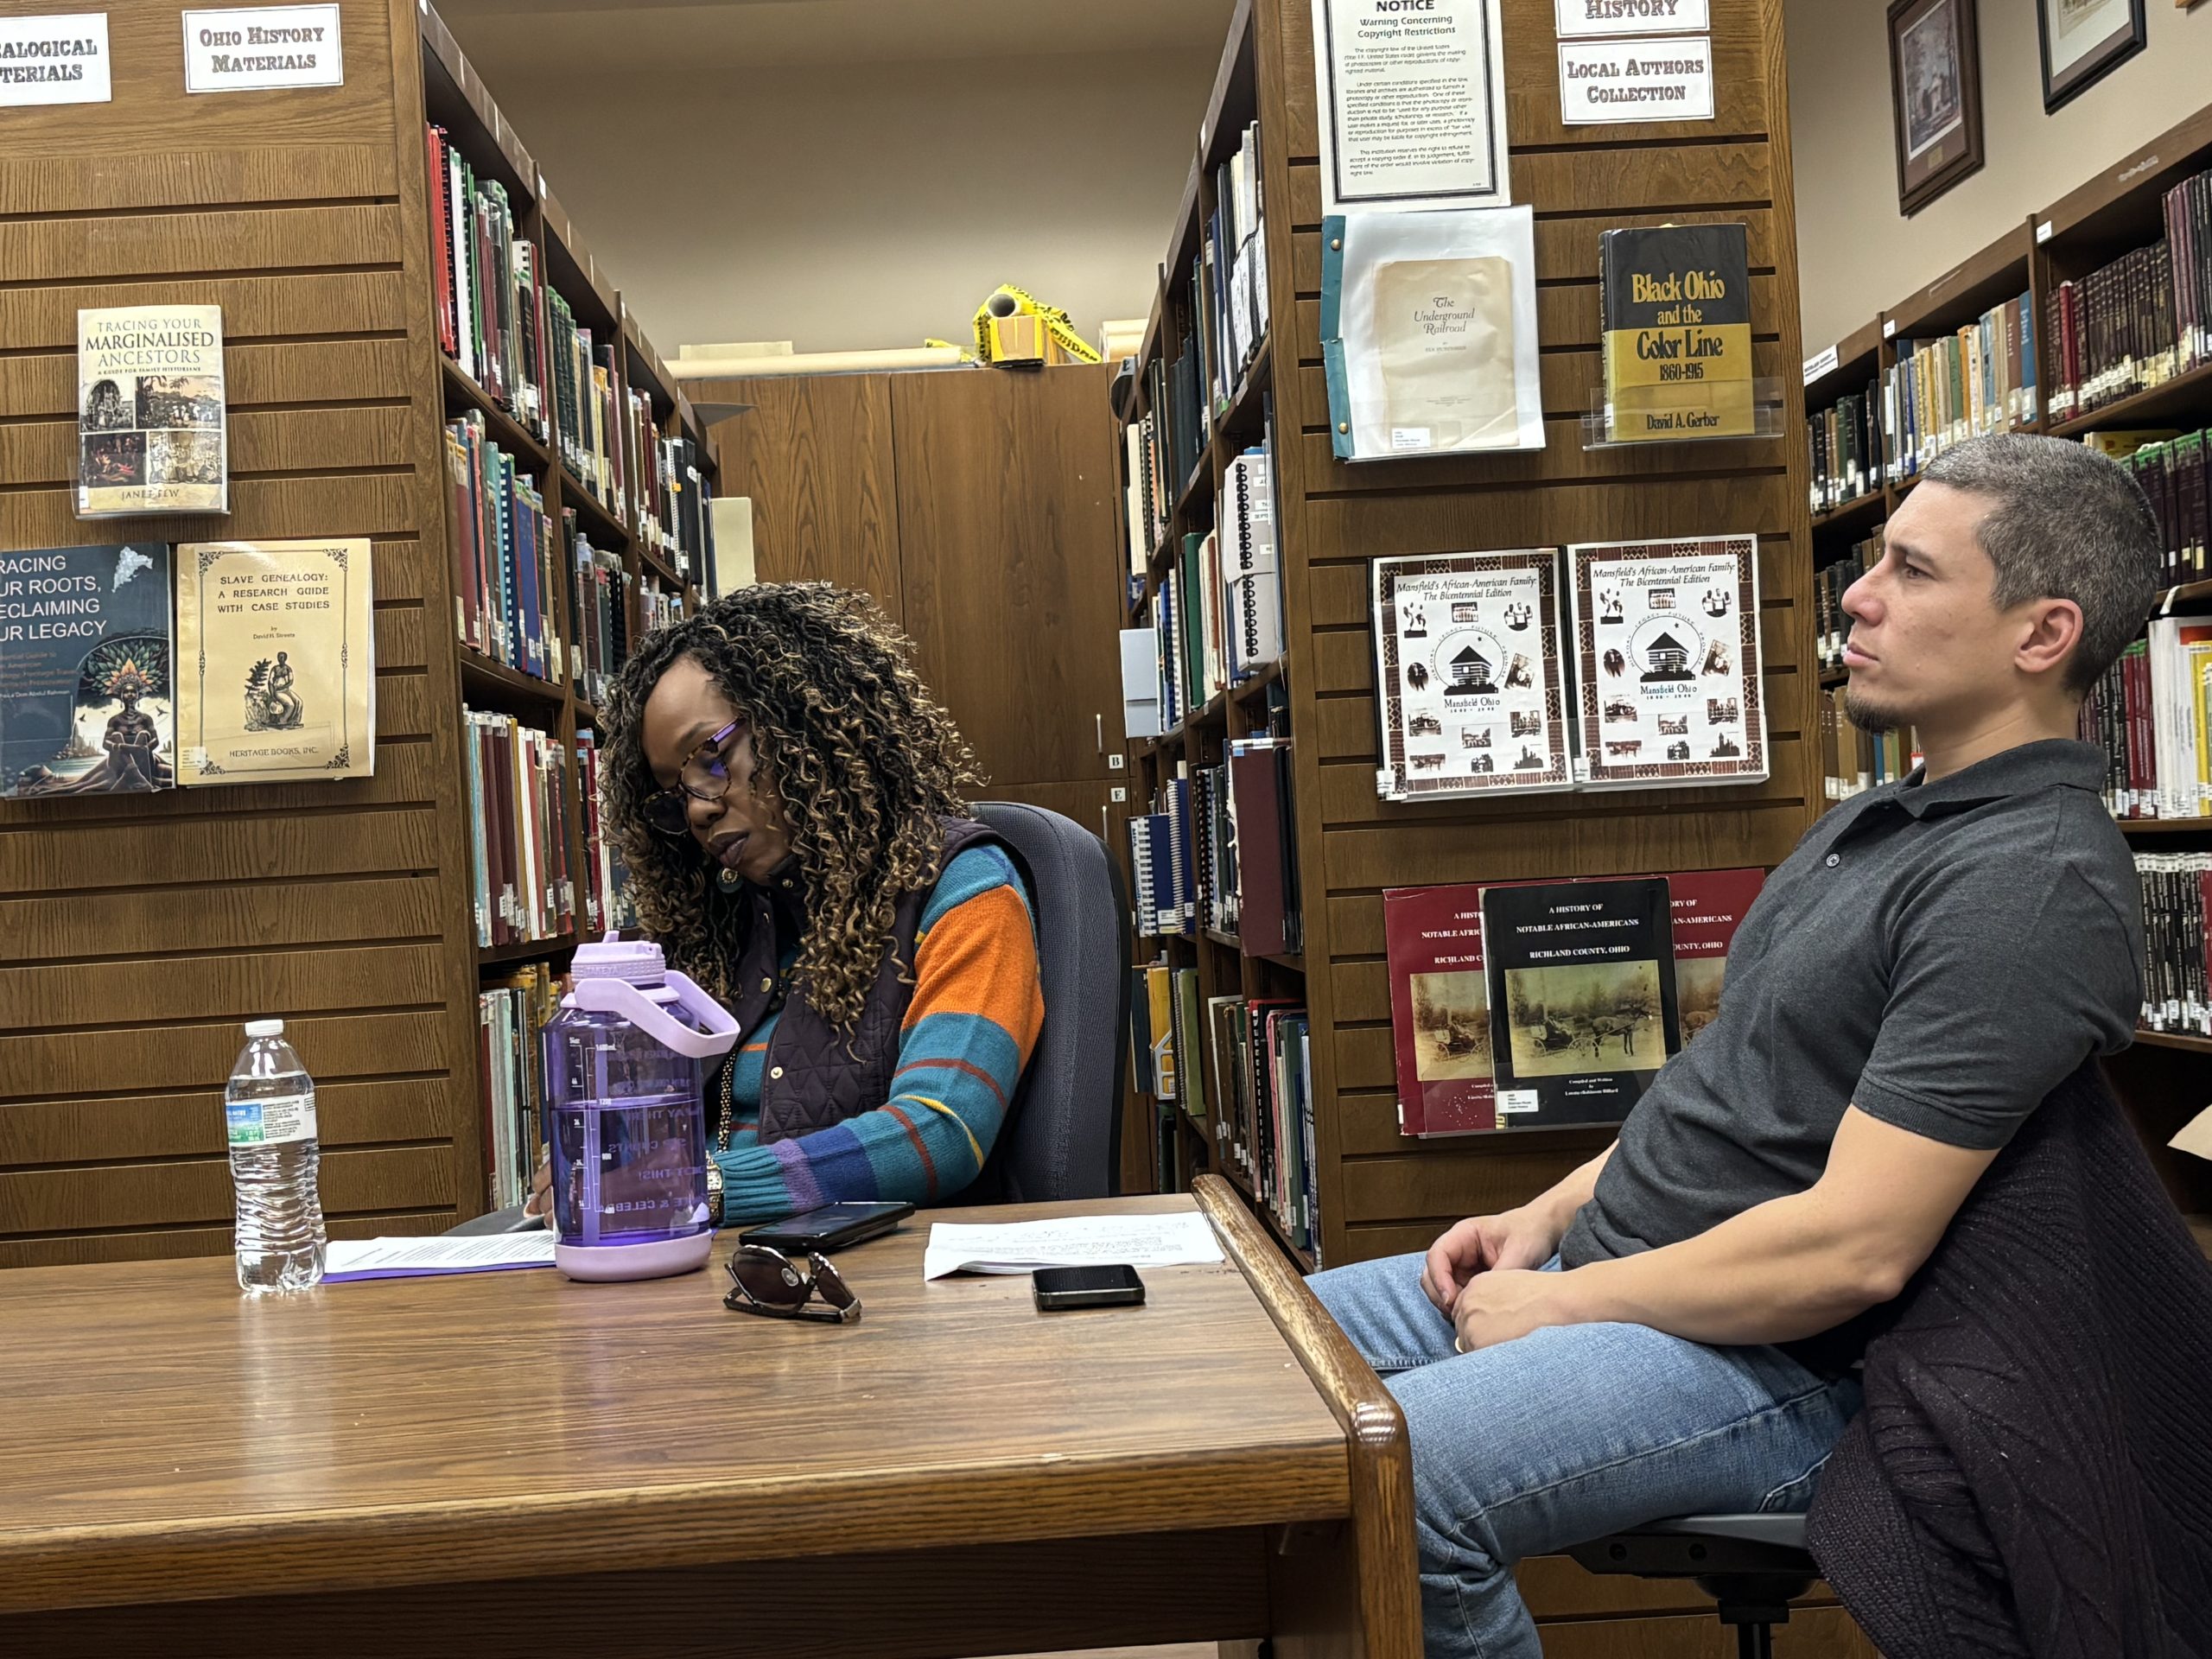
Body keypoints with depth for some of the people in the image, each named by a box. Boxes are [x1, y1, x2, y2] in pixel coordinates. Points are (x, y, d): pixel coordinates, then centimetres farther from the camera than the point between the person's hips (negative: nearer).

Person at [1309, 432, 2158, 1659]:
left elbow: (1854, 1247, -25)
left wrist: (1565, 1301, -15)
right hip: (1589, 1274, 10)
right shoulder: (1878, 821, 14)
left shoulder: (2036, 881, -20)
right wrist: (1545, 1217, 8)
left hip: (1773, 1364, -10)